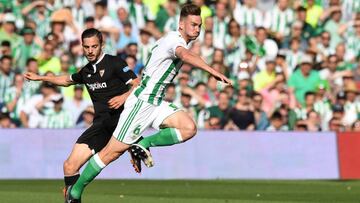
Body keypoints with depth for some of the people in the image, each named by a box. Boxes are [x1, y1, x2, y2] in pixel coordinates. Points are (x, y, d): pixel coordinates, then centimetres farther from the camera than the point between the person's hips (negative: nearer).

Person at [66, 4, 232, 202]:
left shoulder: (173, 40, 14)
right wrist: (214, 72, -52)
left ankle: (143, 144, -3)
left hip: (156, 103, 9)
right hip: (141, 102, -9)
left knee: (189, 128, -13)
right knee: (113, 151, -5)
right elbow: (186, 55, -40)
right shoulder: (175, 39, -16)